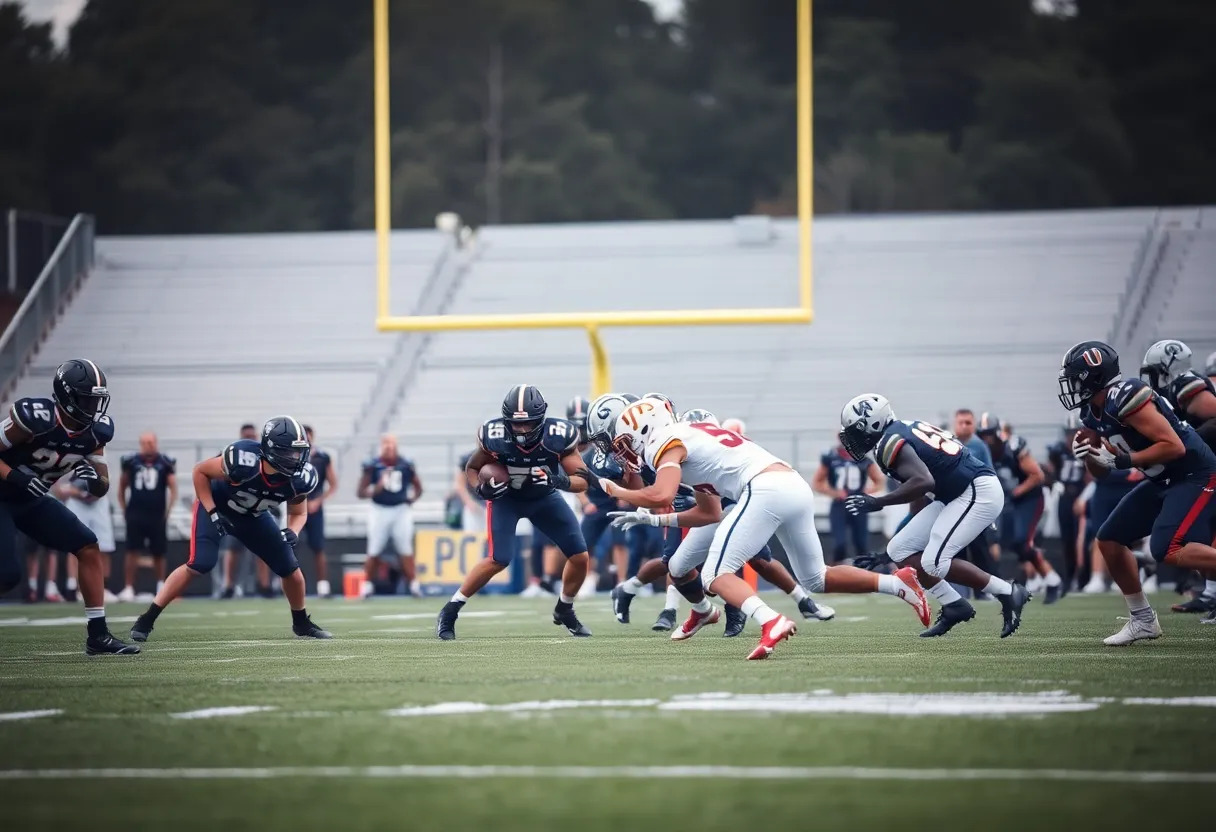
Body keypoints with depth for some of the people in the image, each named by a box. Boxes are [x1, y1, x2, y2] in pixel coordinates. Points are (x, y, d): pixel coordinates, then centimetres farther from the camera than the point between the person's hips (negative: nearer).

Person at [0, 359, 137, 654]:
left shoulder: (95, 431, -7)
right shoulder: (35, 418, -28)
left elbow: (102, 489, 0)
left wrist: (93, 479, -22)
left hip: (32, 500, 7)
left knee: (88, 547, -3)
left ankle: (98, 635, 2)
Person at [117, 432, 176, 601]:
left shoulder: (165, 463, -1)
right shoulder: (131, 462, 3)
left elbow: (173, 490, 2)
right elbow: (122, 487, 14)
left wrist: (167, 511, -4)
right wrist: (124, 510, 7)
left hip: (157, 515, 0)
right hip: (136, 514, 0)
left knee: (158, 554, 7)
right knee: (133, 552, -6)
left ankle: (161, 587, 24)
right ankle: (128, 589, -6)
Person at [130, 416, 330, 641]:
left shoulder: (299, 478, -24)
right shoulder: (244, 460, -38)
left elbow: (298, 513, -3)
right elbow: (200, 472, -21)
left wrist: (292, 533, -26)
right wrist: (213, 514, -25)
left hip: (253, 515, 5)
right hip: (216, 505, -5)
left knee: (290, 569, 0)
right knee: (199, 564, -23)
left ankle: (301, 624, 25)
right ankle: (145, 621, -17)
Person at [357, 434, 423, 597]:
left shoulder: (406, 465, -1)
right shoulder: (372, 465, -7)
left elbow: (418, 487, 13)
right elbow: (361, 492, -5)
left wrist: (412, 498, -6)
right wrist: (375, 490, -23)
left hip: (401, 511, 1)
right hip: (379, 510, -1)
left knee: (406, 549, 2)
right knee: (374, 550, 2)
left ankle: (413, 584, 8)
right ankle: (367, 585, 13)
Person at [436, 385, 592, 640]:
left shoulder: (558, 436, -29)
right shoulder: (495, 436, -30)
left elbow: (582, 480, -22)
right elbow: (472, 468, -9)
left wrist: (559, 481, -43)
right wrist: (482, 487, -31)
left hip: (544, 497, 3)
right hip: (506, 497, -2)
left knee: (580, 557, -4)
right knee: (500, 560, -20)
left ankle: (564, 610, 23)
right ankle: (449, 612, -6)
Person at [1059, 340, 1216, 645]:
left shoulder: (1125, 398, -24)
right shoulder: (1093, 413, 6)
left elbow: (1174, 446, -27)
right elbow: (1101, 471, 15)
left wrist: (1124, 461, -24)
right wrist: (1087, 454, -6)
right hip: (1163, 482, 10)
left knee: (1169, 550, -27)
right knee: (1110, 540, 9)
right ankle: (1143, 620, 19)